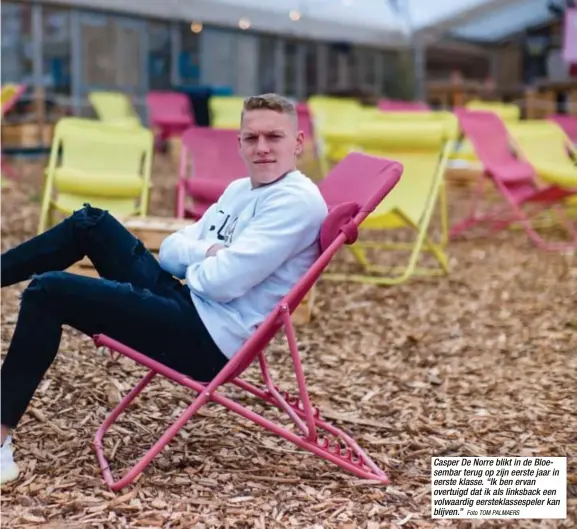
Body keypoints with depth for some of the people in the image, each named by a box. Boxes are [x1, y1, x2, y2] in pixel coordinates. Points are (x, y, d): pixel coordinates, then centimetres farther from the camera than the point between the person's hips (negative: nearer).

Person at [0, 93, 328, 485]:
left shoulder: (298, 202, -15)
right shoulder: (240, 189, 13)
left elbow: (222, 282, -24)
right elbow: (170, 250, 12)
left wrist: (195, 260, -1)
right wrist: (206, 252, -10)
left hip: (206, 339, -9)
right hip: (185, 303, 9)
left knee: (48, 291, -13)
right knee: (89, 222, 14)